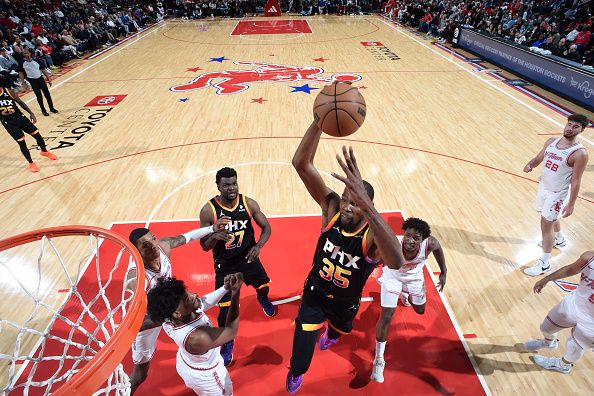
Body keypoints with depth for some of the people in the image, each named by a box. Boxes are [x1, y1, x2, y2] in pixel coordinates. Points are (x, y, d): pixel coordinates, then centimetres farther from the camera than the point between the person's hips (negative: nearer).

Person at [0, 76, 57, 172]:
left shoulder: (8, 91, -8)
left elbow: (20, 102, 2)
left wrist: (31, 113, 0)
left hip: (20, 117, 2)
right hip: (8, 123, -2)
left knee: (37, 135, 6)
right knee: (21, 143, -4)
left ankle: (44, 151, 36)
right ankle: (30, 163, 14)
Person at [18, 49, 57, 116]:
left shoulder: (36, 60, -2)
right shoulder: (22, 63, -5)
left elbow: (43, 70, 4)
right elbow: (20, 73, 4)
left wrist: (49, 79, 2)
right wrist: (23, 83, -1)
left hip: (40, 78, 2)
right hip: (32, 81, -2)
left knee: (47, 94, 6)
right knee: (39, 96, 1)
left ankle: (51, 108, 20)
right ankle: (43, 110, 12)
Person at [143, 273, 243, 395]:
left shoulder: (170, 316, -28)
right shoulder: (197, 338, -47)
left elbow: (203, 302, -13)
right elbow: (231, 331, -33)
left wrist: (225, 288, -26)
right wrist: (235, 293, -39)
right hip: (204, 375, -5)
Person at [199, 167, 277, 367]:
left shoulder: (249, 203, -15)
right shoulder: (208, 210, -21)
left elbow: (266, 227, -3)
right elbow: (204, 246, -14)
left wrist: (258, 246, -22)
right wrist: (215, 236, -37)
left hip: (248, 257, 3)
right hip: (224, 264, -2)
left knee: (263, 287, 24)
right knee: (225, 308, 3)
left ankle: (263, 299, 64)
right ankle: (227, 343, 32)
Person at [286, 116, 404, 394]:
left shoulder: (373, 235, -37)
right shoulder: (332, 208, -28)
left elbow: (396, 262, -63)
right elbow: (301, 164, -39)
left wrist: (366, 204, -74)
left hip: (345, 301, 0)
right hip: (315, 291, 0)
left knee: (339, 328, 31)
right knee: (303, 340, 2)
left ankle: (331, 335, 73)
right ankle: (296, 373, 42)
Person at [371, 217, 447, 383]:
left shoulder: (430, 243, -33)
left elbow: (438, 248, -9)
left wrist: (444, 273, 0)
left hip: (414, 277, 4)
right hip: (392, 276, -3)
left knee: (420, 310, 26)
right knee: (386, 317, -10)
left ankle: (405, 293, 63)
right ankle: (379, 360, 9)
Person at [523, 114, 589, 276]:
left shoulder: (579, 153, -20)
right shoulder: (552, 141, -2)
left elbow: (576, 181, -18)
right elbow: (539, 157, 9)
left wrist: (571, 204, -17)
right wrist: (530, 165, -15)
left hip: (558, 194, -7)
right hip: (544, 186, 7)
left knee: (546, 224, -5)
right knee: (550, 218, 28)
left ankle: (544, 264, 8)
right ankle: (560, 240, 58)